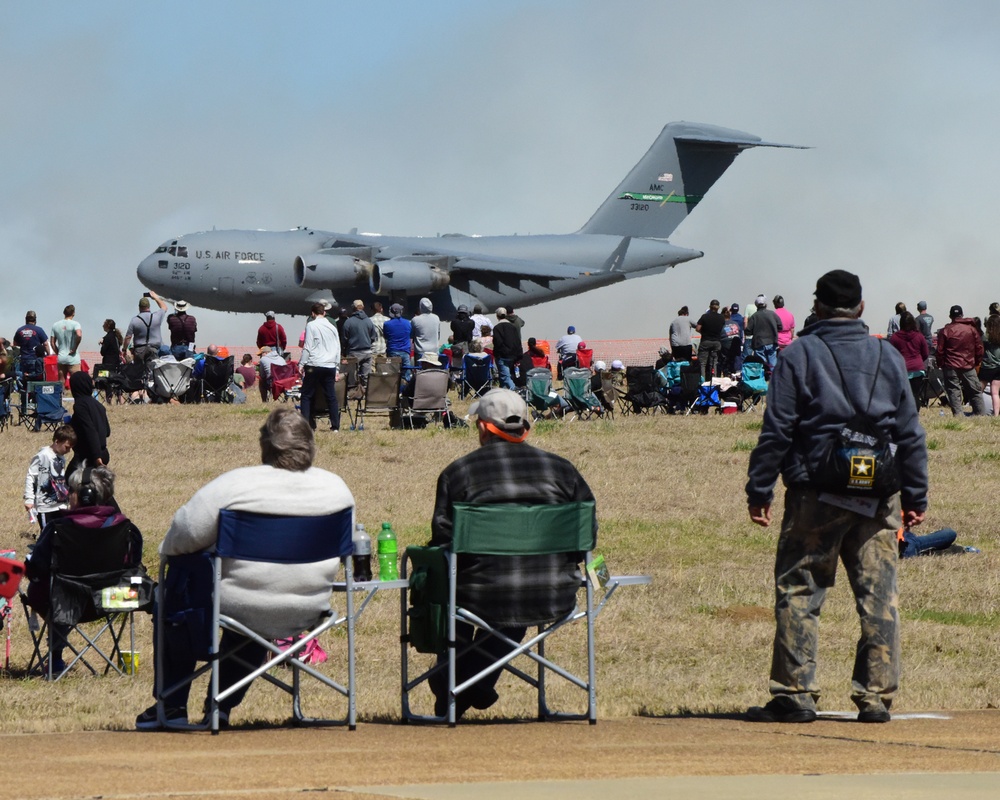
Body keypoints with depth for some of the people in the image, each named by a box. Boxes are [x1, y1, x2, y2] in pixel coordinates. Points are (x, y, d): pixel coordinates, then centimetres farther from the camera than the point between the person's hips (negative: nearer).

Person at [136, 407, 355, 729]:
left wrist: (167, 551, 7)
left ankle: (172, 705, 27)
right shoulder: (337, 488, -4)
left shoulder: (233, 485, -17)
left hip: (243, 611, -5)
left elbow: (184, 534, -15)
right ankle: (224, 705, 42)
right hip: (307, 614, 5)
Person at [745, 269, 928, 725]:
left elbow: (776, 431, -4)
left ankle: (794, 693, -2)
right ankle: (876, 695, 3)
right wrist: (915, 496, 18)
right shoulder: (888, 358, 10)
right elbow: (910, 435, 12)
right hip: (878, 499, 3)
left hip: (815, 495, -3)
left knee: (798, 592, 2)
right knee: (880, 596, 4)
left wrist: (759, 491, 2)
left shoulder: (799, 356, -1)